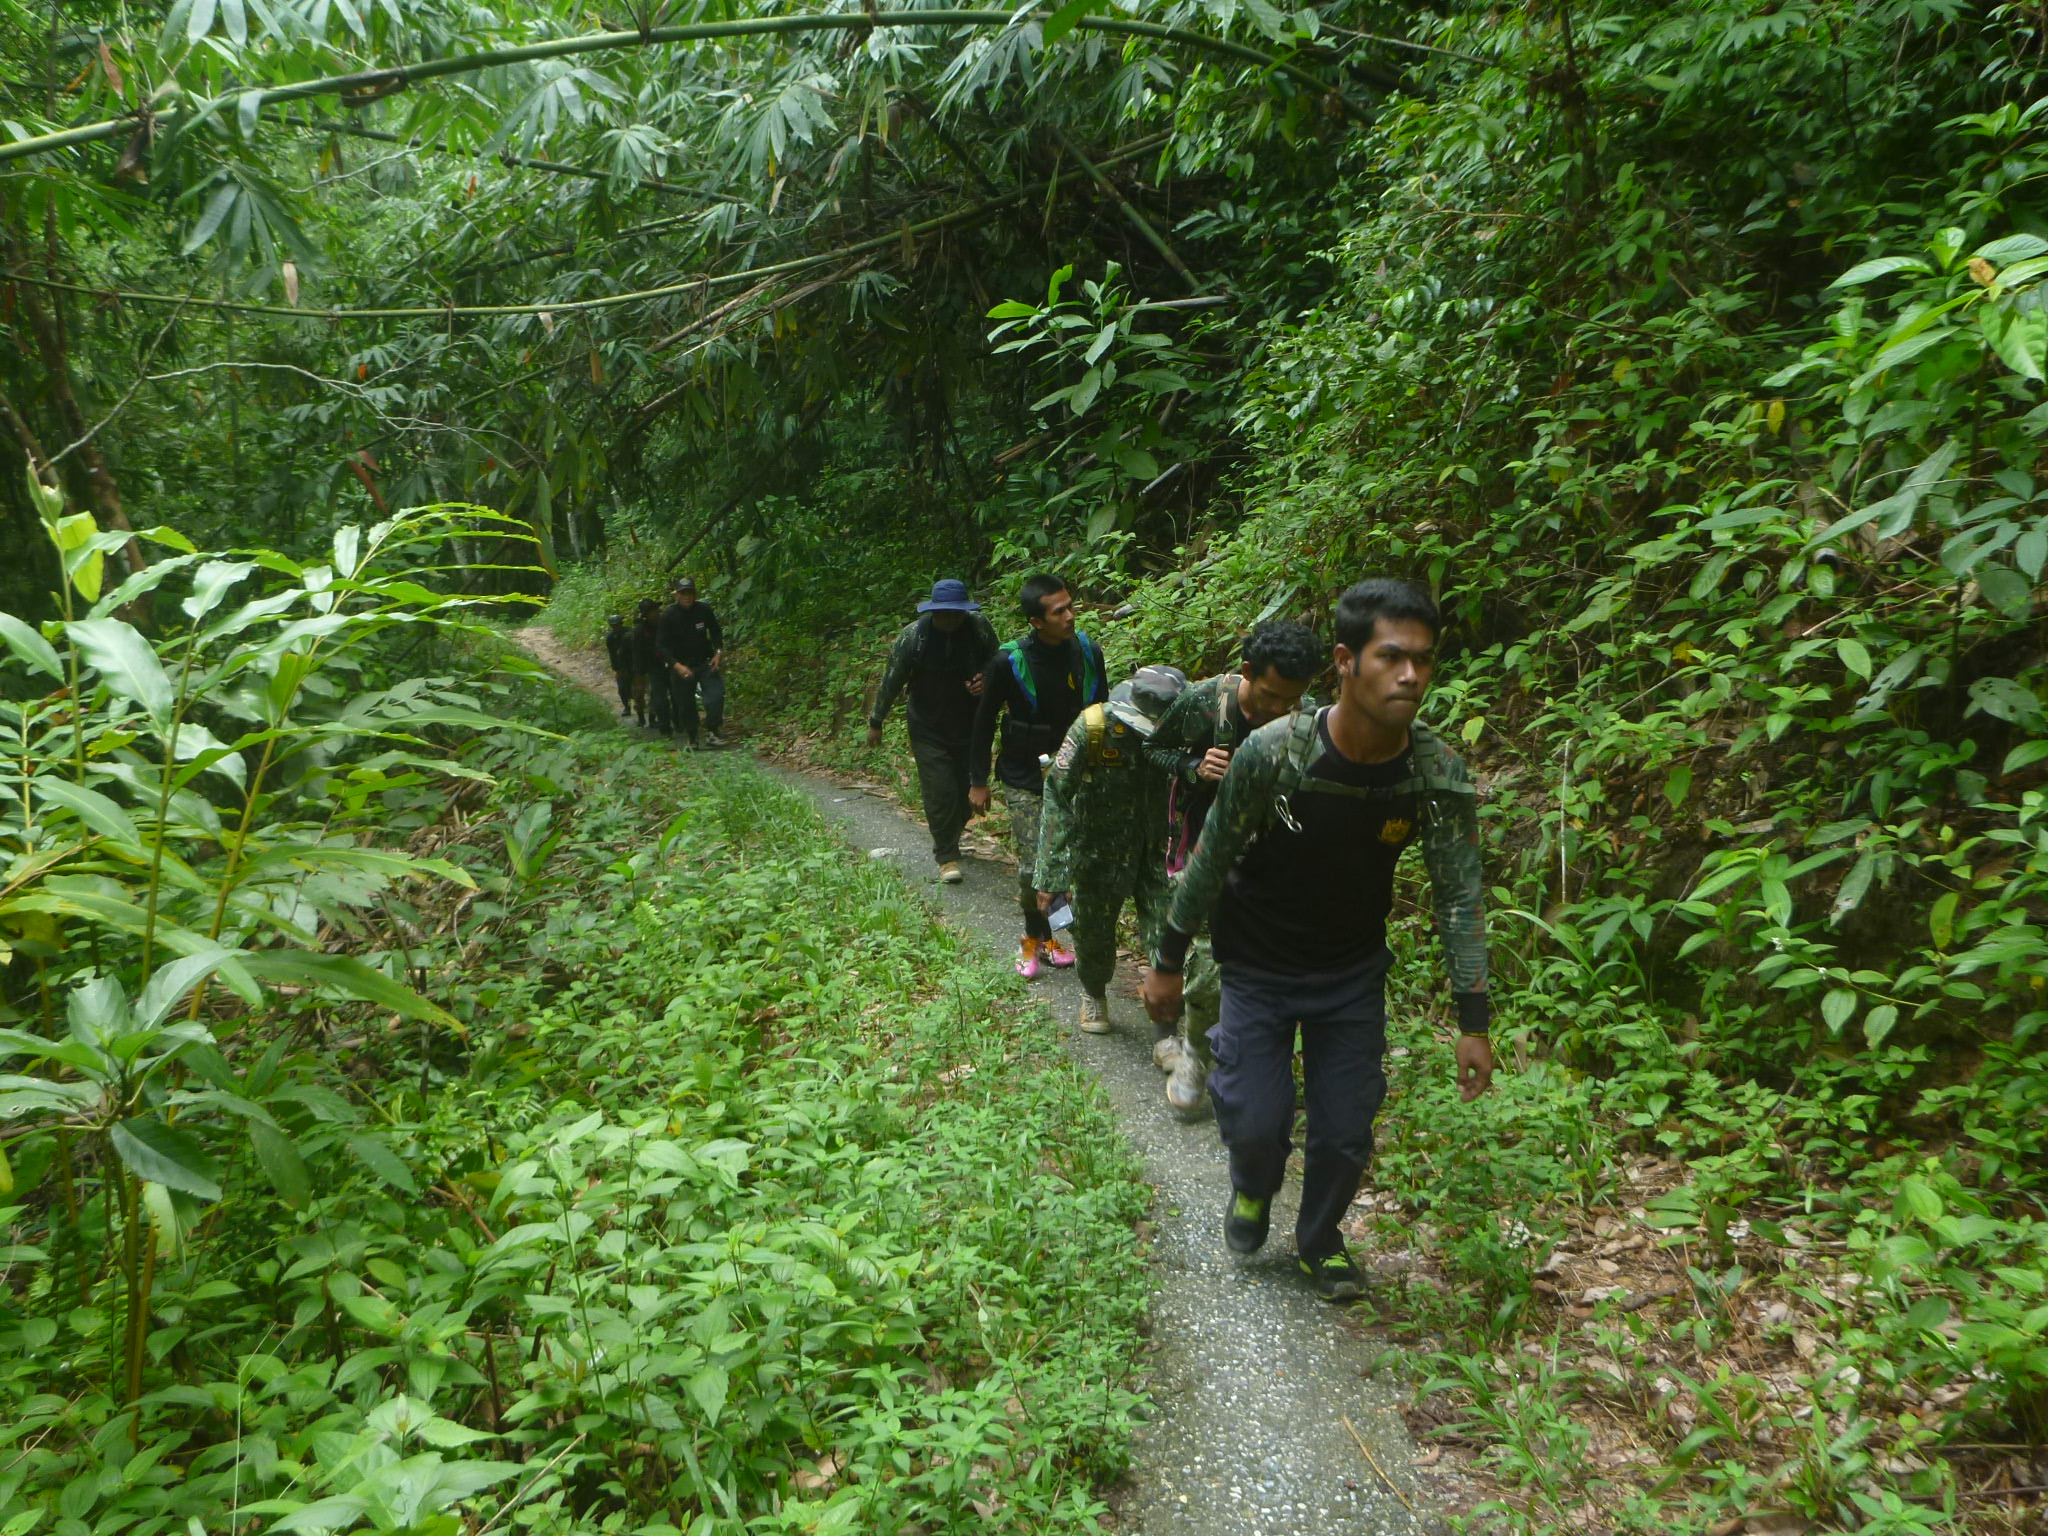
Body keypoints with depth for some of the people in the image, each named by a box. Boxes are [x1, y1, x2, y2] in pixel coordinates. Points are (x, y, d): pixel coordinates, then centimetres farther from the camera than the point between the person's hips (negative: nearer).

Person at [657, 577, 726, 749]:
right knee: (685, 704, 2)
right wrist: (677, 666, -25)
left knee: (716, 693, -18)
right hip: (680, 666, -1)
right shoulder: (668, 615, -12)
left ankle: (711, 733, -13)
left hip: (705, 662, 1)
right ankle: (692, 739, 17)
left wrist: (719, 652, -9)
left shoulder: (704, 609, -6)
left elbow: (716, 632, 8)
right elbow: (664, 646, -12)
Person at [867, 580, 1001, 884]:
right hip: (929, 729, -2)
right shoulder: (912, 636, -16)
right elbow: (891, 681, -4)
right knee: (940, 792, -8)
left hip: (970, 725, 3)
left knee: (967, 790, 10)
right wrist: (876, 722, 3)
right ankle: (947, 856, 6)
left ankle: (949, 839, 37)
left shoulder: (981, 629, -11)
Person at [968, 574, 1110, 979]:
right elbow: (984, 722, -5)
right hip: (1025, 781, -3)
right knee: (1035, 865, -7)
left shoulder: (1088, 653, -6)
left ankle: (1043, 936, 26)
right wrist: (977, 782, -2)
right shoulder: (1009, 662, -17)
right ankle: (1035, 937, 17)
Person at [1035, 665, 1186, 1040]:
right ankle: (1094, 995, 48)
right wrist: (1049, 876, -18)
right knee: (1095, 936, 16)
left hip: (1156, 855, 1)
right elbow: (1057, 798, -18)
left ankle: (1166, 1036, 8)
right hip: (1099, 854, -1)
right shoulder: (1091, 729, -23)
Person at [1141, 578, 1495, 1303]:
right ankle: (1252, 1191, 39)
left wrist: (1473, 1023, -12)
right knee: (1256, 1122, 1)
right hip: (1258, 968, -2)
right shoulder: (1272, 753, -28)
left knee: (1346, 1132, 8)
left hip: (1353, 972, 2)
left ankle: (1320, 1240, 38)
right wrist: (1167, 963, -6)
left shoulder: (1440, 773, -20)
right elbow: (1210, 862, -15)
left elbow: (1460, 897, -11)